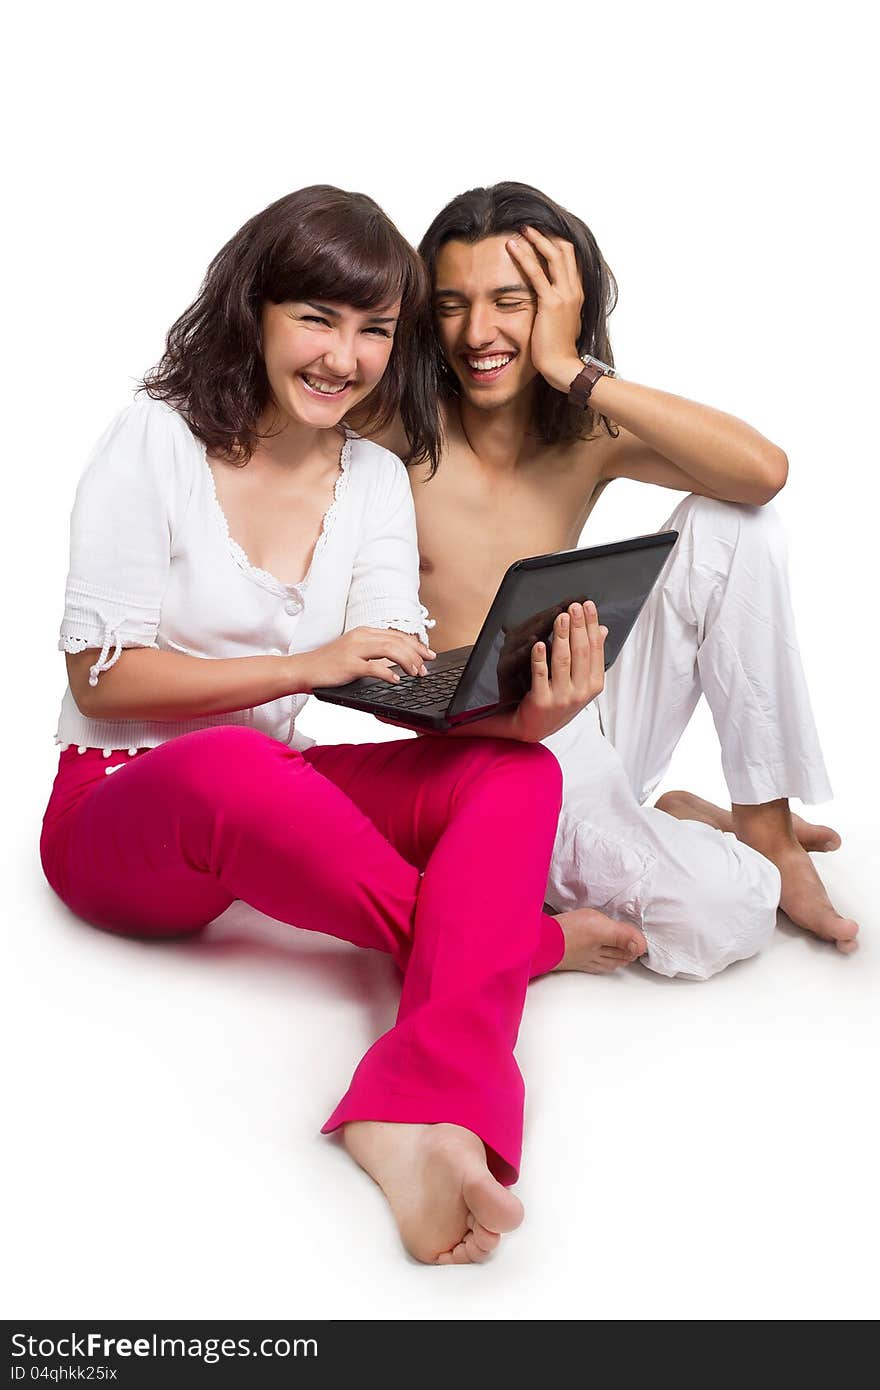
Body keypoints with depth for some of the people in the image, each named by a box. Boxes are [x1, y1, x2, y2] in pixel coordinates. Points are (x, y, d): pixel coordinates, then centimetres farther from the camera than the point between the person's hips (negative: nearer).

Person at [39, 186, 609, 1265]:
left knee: (517, 773, -22)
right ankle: (516, 943, -17)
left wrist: (519, 711, -29)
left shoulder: (376, 482, 7)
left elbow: (405, 682, -6)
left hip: (274, 803, 5)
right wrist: (306, 666, -23)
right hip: (117, 806, -4)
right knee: (234, 768, -41)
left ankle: (424, 1118, -46)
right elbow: (99, 677, -12)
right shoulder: (157, 441, -8)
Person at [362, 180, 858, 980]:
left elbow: (764, 469, -21)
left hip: (586, 727, 4)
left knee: (730, 524, -15)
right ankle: (670, 827, 11)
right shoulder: (408, 427, -7)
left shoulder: (591, 436, -2)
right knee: (716, 915, -28)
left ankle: (764, 828, -5)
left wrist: (571, 370, -22)